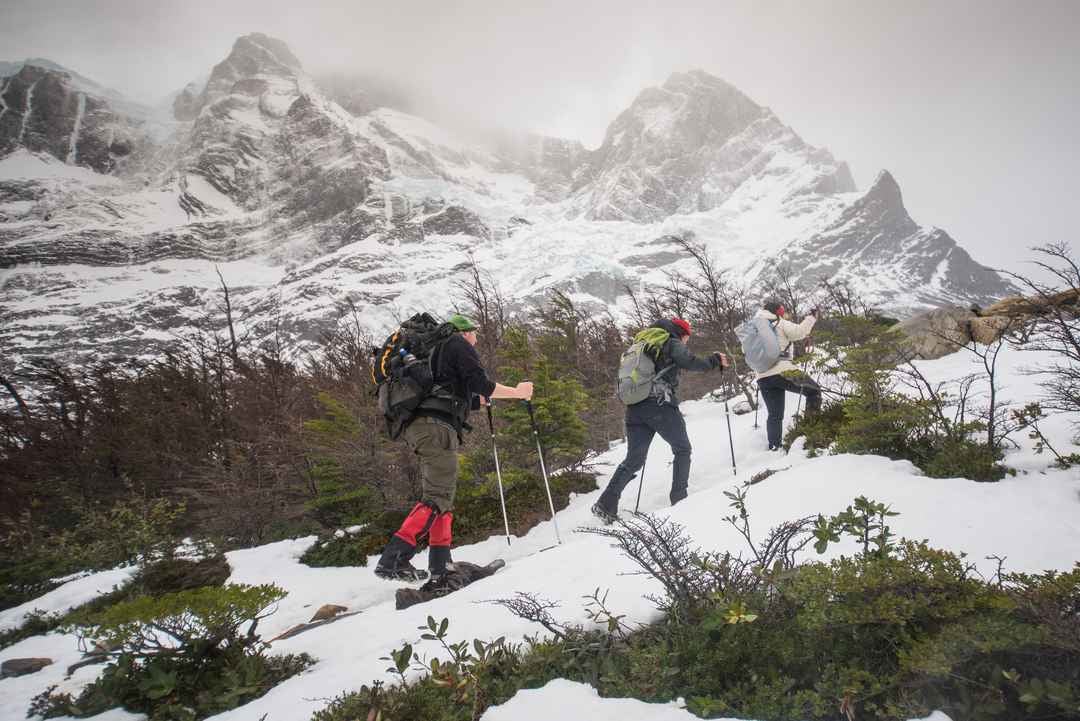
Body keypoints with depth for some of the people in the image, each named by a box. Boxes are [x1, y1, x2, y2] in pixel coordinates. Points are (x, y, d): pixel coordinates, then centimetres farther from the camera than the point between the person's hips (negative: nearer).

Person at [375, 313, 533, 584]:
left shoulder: (435, 352, 34)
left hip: (417, 427, 10)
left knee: (444, 497, 11)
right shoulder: (458, 344, 7)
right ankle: (393, 559, -25)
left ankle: (440, 567, 9)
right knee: (437, 497, -15)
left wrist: (484, 398, 53)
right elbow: (480, 384, -7)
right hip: (436, 426, -10)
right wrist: (517, 392, 4)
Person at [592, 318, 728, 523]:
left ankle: (606, 504, 0)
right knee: (682, 449, 14)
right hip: (661, 406, -6)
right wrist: (715, 361, 1)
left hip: (634, 408, 6)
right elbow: (690, 362, -13)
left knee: (633, 459, 9)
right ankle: (678, 497, 9)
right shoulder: (672, 343, 3)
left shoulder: (641, 344, 24)